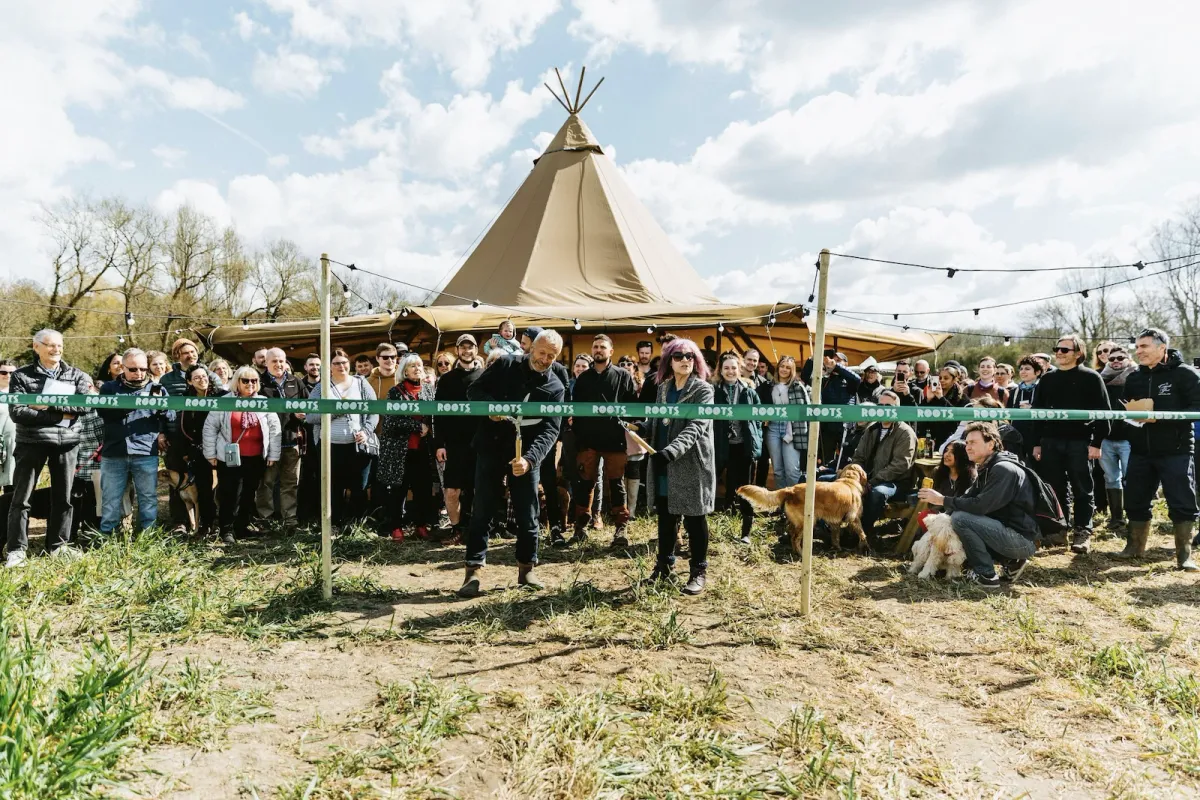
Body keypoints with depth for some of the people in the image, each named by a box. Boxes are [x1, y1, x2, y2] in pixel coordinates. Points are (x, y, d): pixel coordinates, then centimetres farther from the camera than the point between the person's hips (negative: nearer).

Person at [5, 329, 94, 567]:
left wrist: (48, 404, -16)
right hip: (32, 442, -2)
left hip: (67, 442, 2)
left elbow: (85, 405, -9)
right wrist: (60, 415, -15)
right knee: (22, 497, 1)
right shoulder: (21, 376, 1)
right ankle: (16, 549, 9)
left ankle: (58, 545, 20)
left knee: (63, 496, 9)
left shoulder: (77, 376, 7)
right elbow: (17, 413, -11)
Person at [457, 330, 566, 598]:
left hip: (526, 454, 1)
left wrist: (529, 458, -25)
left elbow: (550, 429, -10)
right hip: (491, 448, -1)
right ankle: (473, 571, 8)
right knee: (482, 512, 1)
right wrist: (490, 405, -20)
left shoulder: (555, 388, 0)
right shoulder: (505, 365, 1)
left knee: (527, 514, 7)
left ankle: (526, 569, 22)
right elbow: (474, 390, 3)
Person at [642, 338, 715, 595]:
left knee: (694, 519, 2)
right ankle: (664, 566, 28)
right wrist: (639, 429, 0)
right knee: (665, 517, 14)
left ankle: (698, 571, 14)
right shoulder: (663, 388, 11)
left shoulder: (703, 390, -9)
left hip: (691, 463, -6)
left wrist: (671, 451, -34)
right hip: (663, 465, 6)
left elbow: (696, 427, -21)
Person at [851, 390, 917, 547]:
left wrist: (873, 482, -24)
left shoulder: (905, 433, -9)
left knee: (877, 492, -38)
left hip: (896, 482, -6)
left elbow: (900, 465, -18)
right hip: (869, 479, 6)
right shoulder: (872, 429, 12)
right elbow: (858, 457, 15)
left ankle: (866, 532, -23)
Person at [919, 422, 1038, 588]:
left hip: (1022, 538, -10)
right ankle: (1010, 562, 12)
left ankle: (986, 575, -8)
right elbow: (968, 498, 10)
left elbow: (980, 506, -25)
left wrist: (943, 500, -18)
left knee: (960, 518, -19)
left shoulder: (1004, 469, -18)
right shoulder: (986, 469, 12)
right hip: (1008, 533, 10)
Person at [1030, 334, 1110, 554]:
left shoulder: (1091, 377, -1)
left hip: (1080, 442, -4)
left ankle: (1082, 532, 8)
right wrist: (1036, 442, 8)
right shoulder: (1047, 379, 12)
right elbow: (1038, 412, 13)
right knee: (1055, 489, 8)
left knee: (1082, 490, 2)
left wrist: (1096, 442, -11)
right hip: (1051, 442, 4)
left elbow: (1102, 411, -5)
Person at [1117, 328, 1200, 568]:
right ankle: (1135, 546, 24)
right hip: (1140, 452, 5)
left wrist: (1160, 417, -23)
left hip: (1176, 452, -5)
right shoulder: (1133, 378, 11)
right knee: (1135, 501, 9)